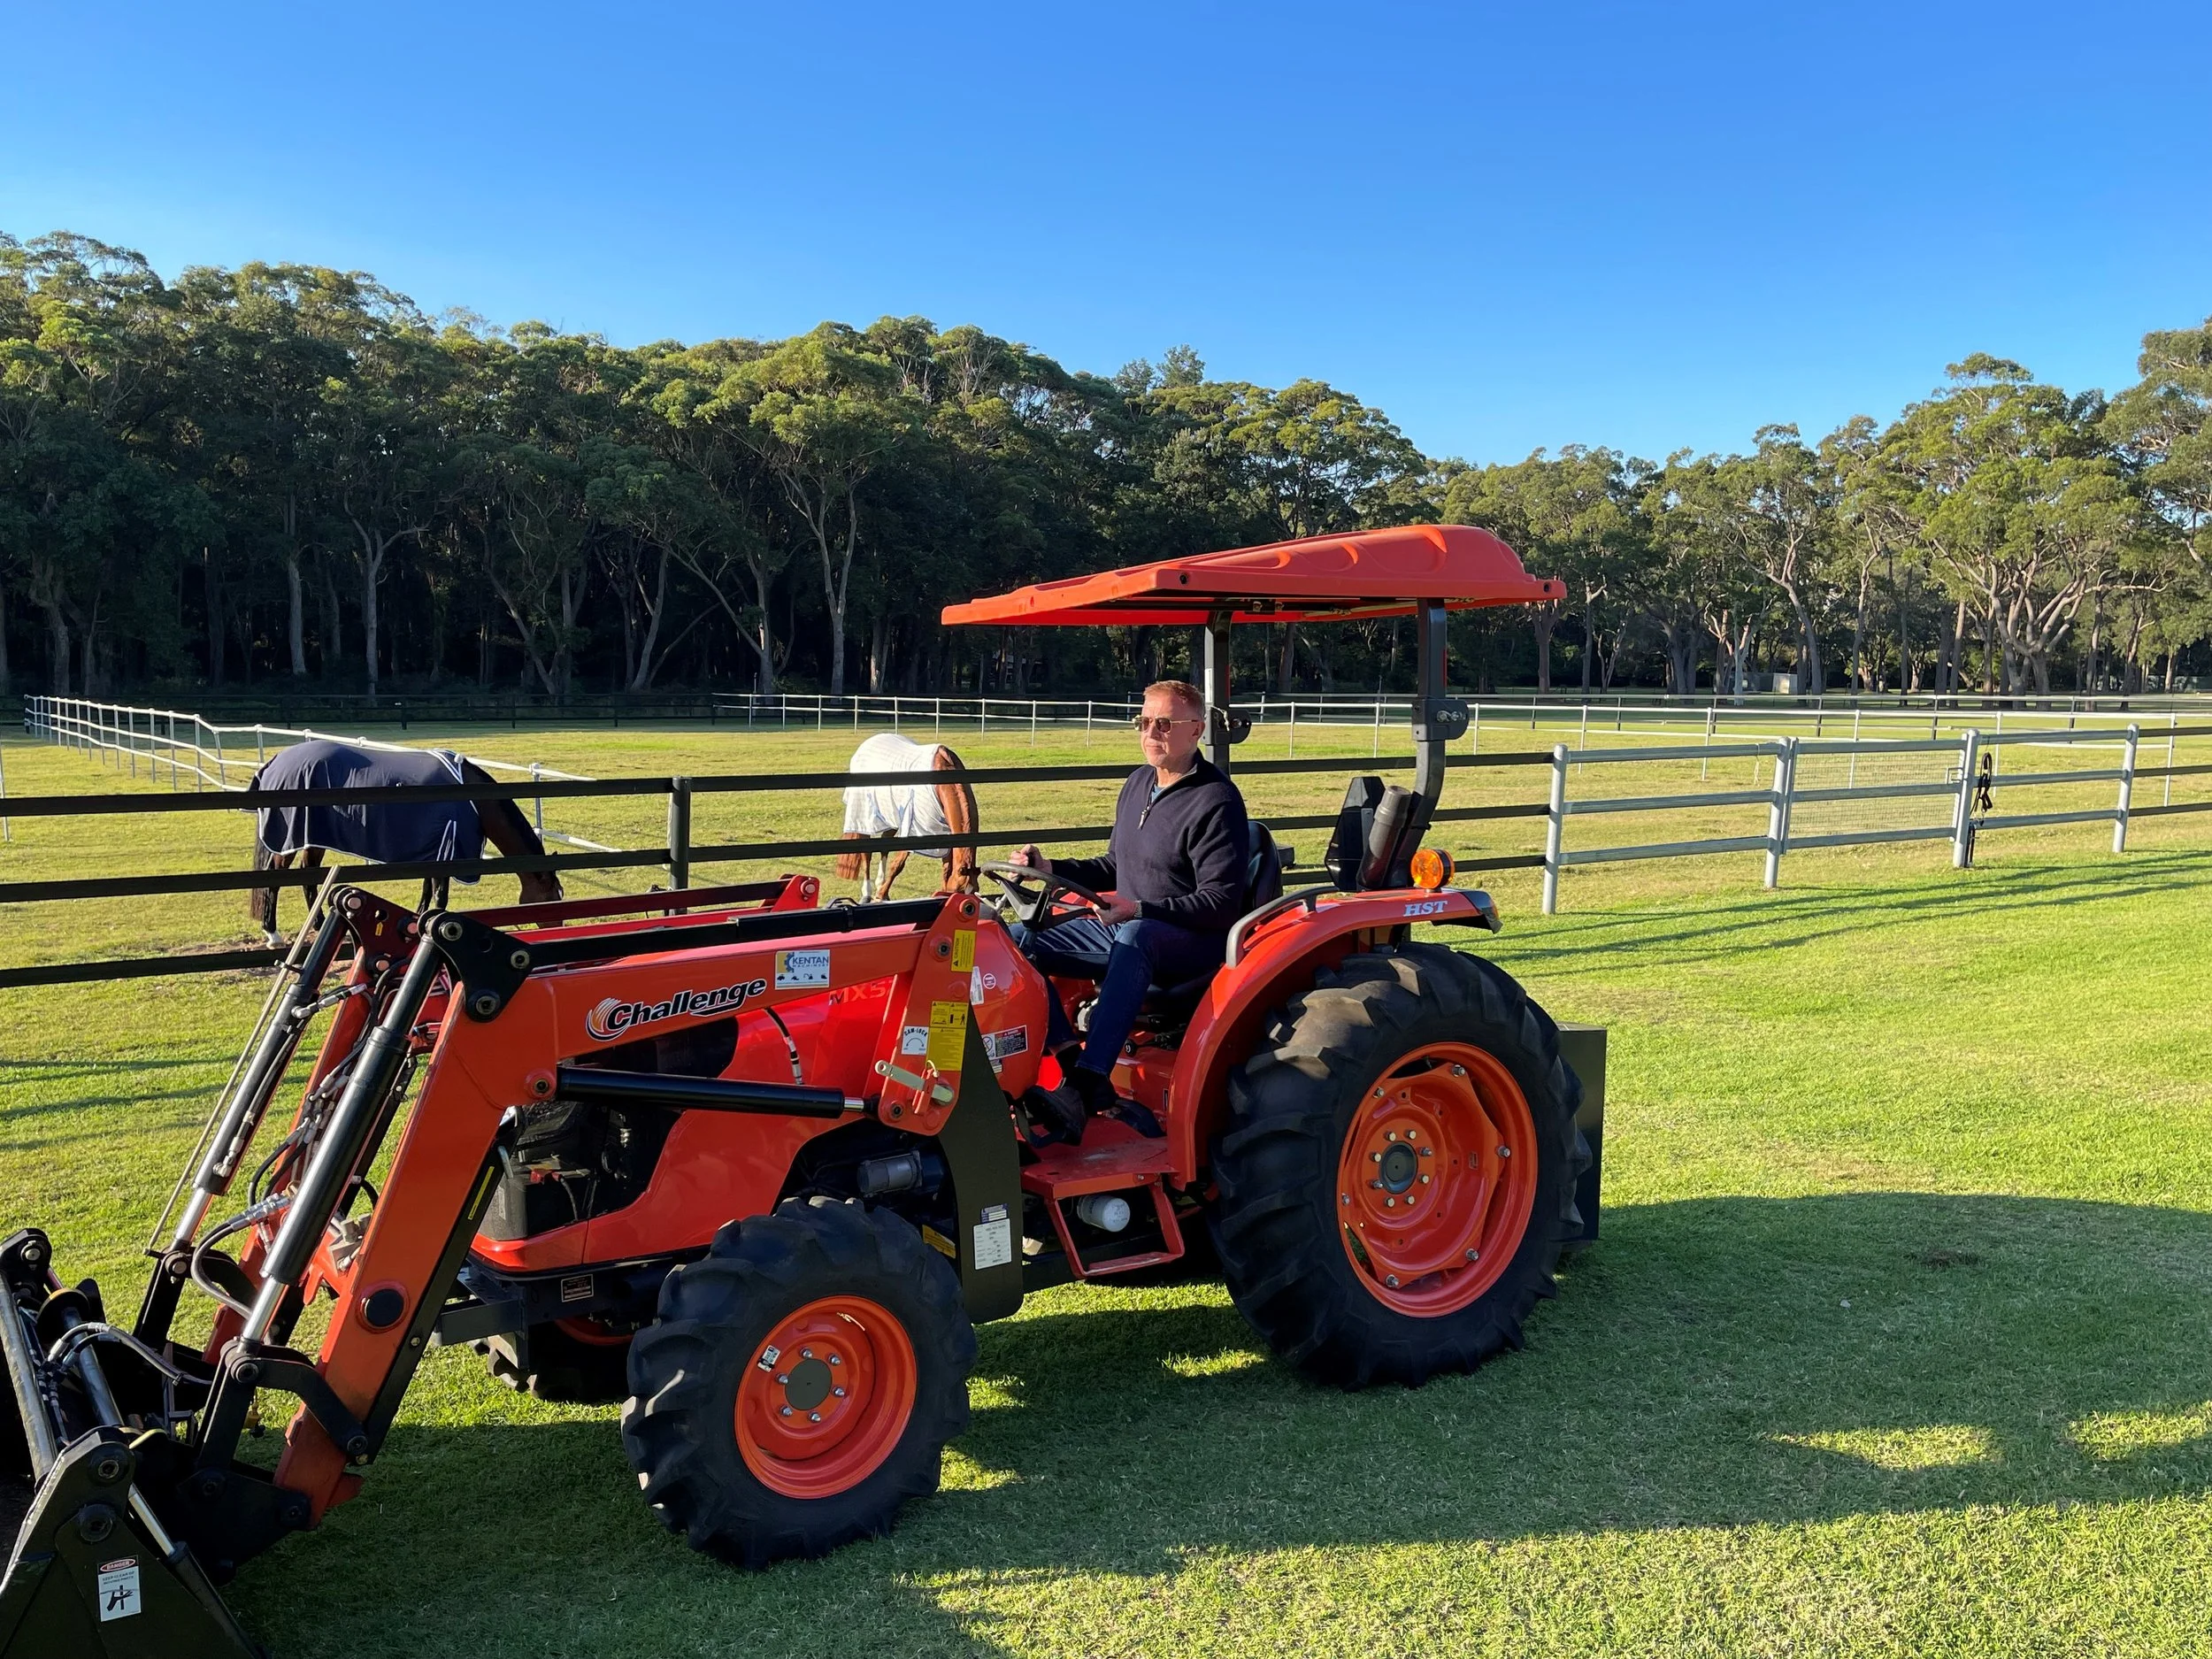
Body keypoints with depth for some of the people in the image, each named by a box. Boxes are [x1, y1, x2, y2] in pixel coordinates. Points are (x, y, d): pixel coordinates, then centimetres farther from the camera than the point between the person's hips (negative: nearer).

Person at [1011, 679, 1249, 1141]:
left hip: (1193, 941, -8)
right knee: (1019, 939, -12)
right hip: (1121, 929, 8)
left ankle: (1087, 1084, -49)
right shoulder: (1138, 783, 14)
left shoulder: (1217, 801, -11)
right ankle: (1073, 1064, -25)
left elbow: (1221, 904, -17)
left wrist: (1140, 910, -27)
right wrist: (1051, 869, 9)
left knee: (1134, 937, -42)